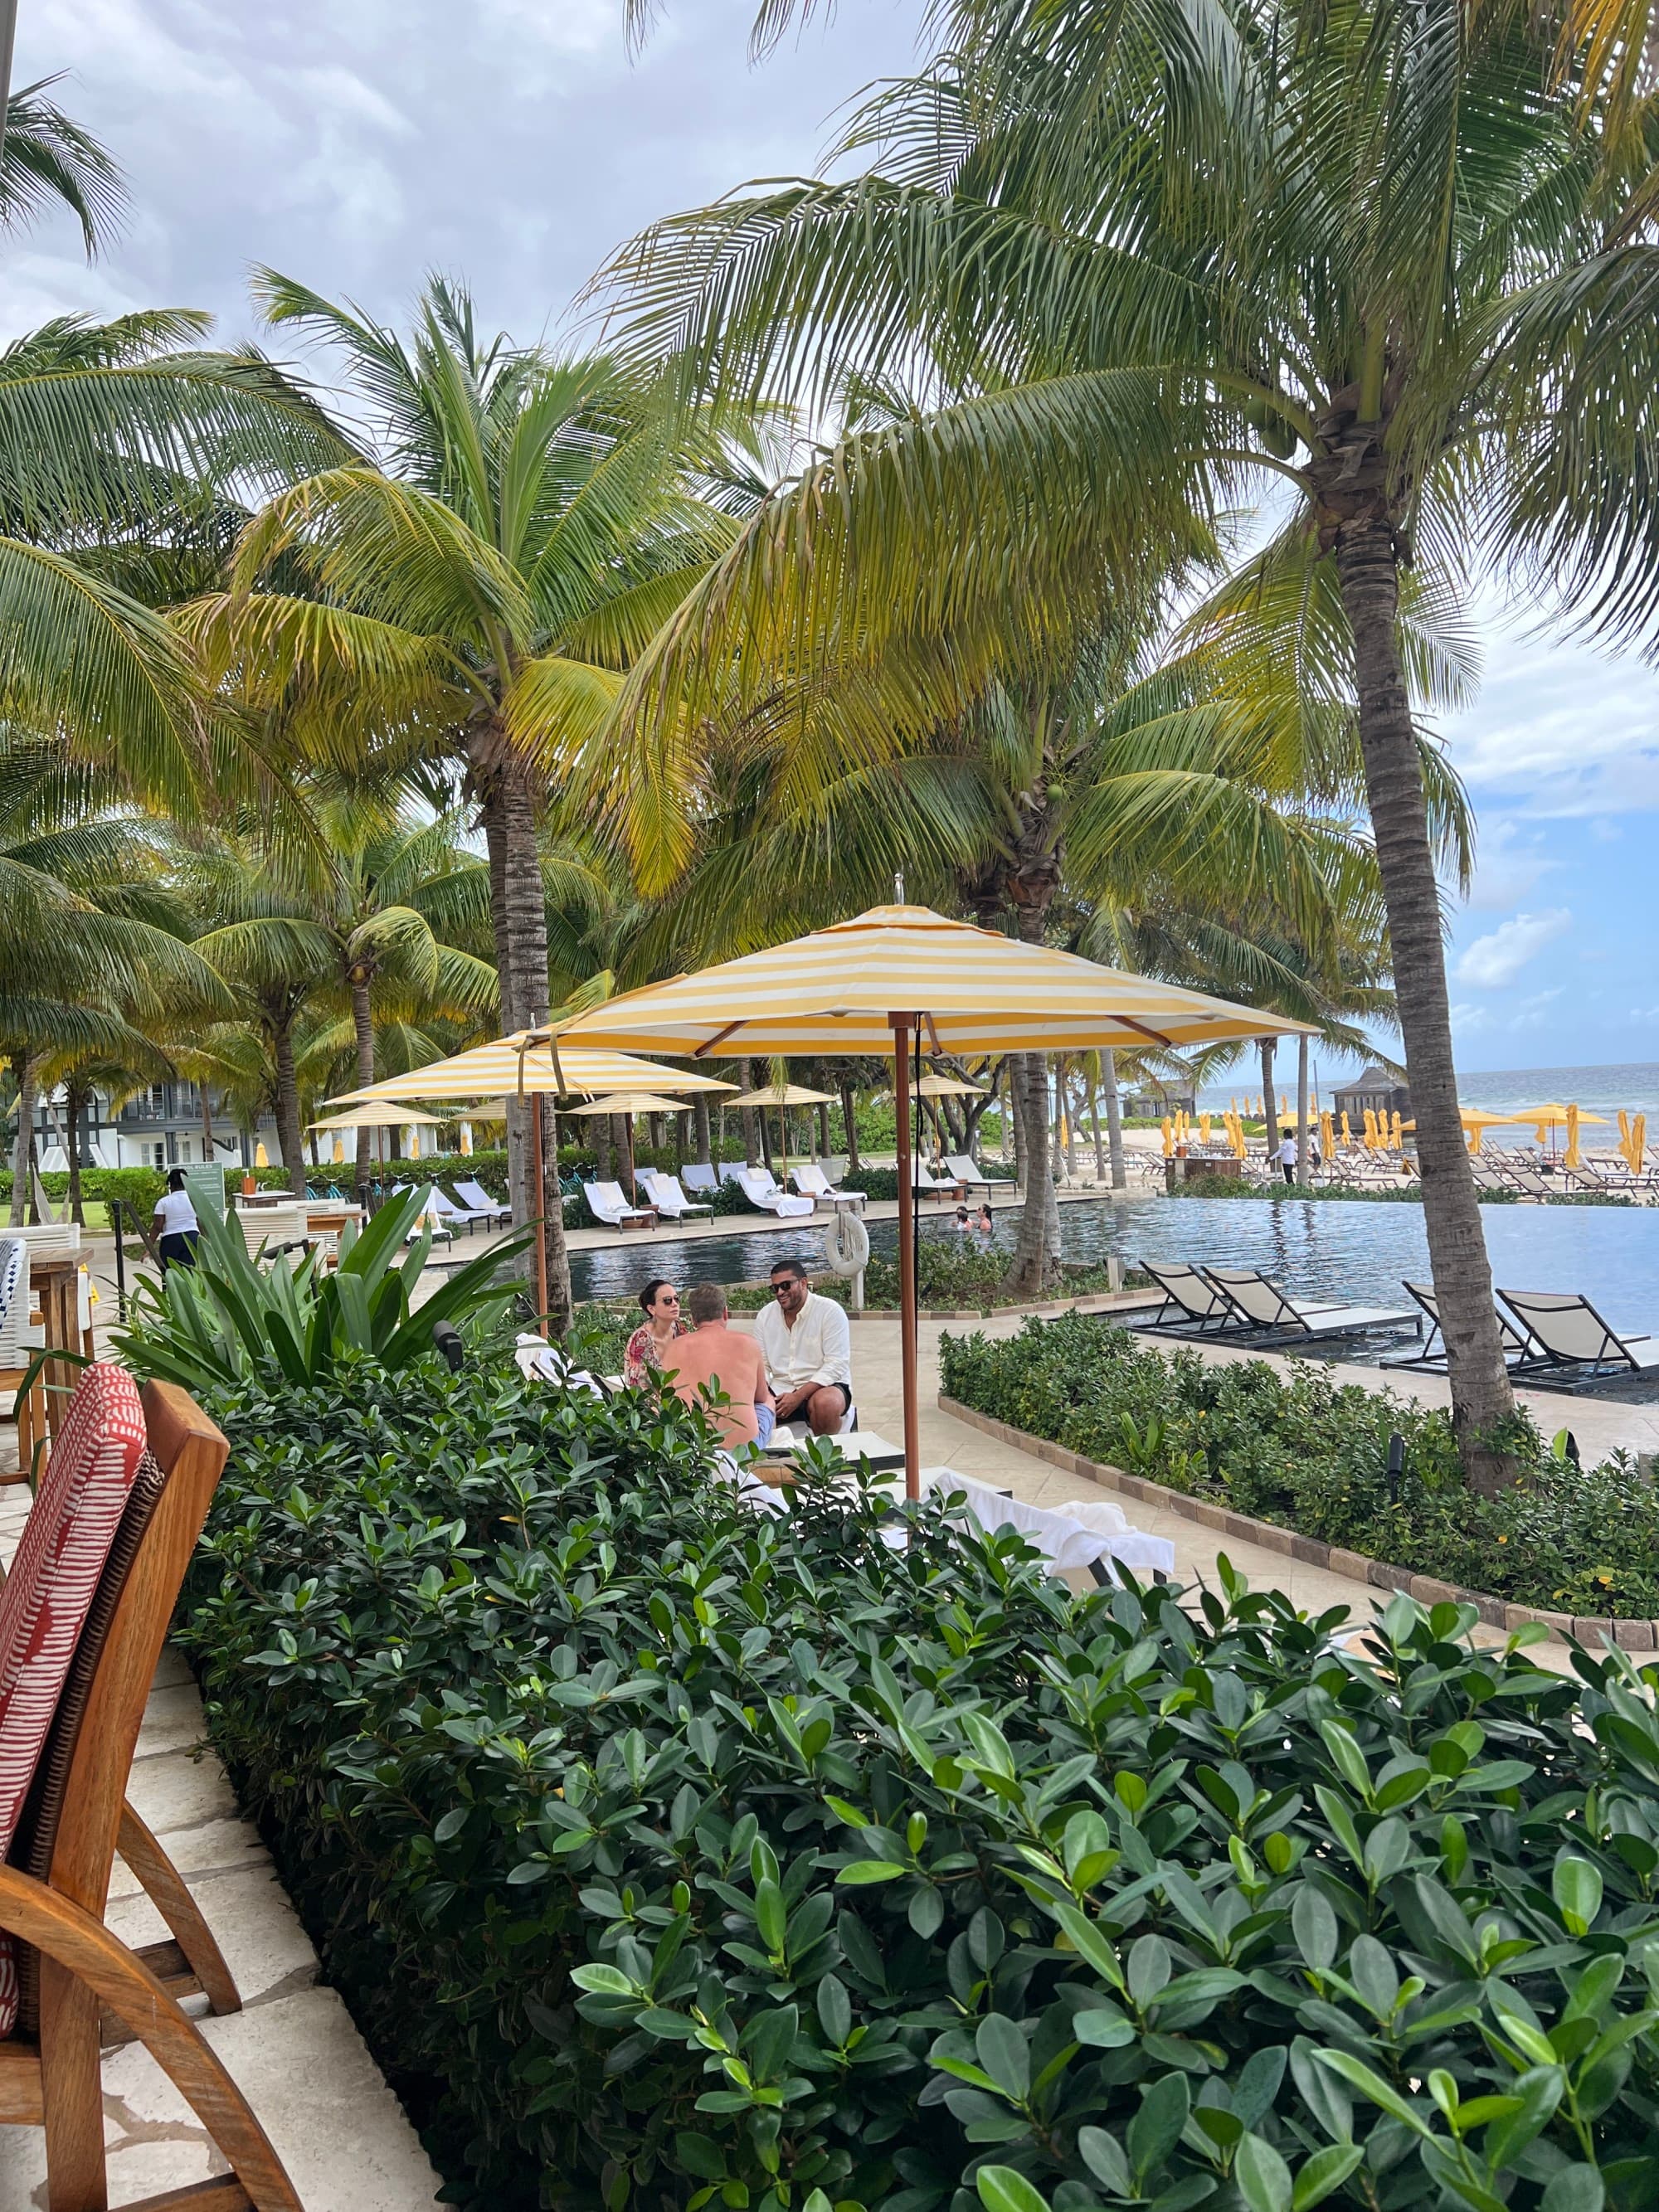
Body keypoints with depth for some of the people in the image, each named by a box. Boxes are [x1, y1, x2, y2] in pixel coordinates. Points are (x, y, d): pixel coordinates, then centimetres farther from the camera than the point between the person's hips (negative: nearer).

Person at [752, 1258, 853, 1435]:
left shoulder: (830, 1311, -9)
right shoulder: (765, 1317, 7)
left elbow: (836, 1365, -15)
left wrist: (798, 1396, -23)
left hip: (825, 1385, -3)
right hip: (780, 1390, 4)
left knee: (826, 1403, -37)